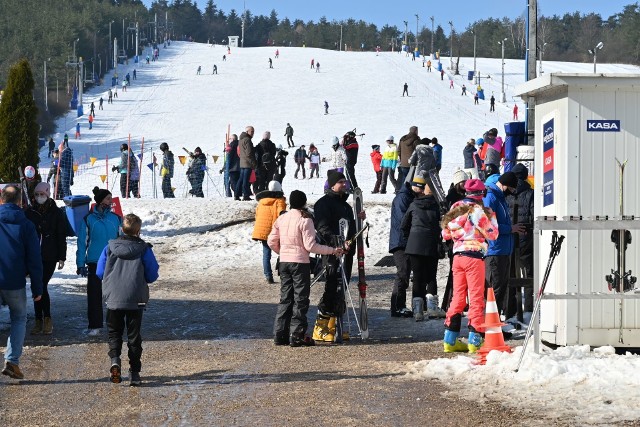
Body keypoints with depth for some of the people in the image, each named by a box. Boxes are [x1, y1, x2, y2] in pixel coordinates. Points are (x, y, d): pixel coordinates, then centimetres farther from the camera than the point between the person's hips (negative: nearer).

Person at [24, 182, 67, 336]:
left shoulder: (57, 214, 3)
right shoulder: (29, 212, 8)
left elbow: (61, 237, 4)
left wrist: (61, 258, -1)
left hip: (49, 257, -3)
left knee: (41, 286, -10)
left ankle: (46, 319, 2)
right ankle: (40, 320, 10)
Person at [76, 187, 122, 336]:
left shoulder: (115, 219, 3)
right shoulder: (88, 219, -1)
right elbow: (82, 243, 1)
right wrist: (80, 264, -2)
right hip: (94, 263, -1)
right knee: (94, 295, 2)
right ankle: (94, 325, 9)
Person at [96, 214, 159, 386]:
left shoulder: (110, 248, -2)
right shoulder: (144, 249, -6)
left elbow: (100, 273, 3)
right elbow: (153, 276, -4)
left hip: (113, 299, 1)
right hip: (136, 300, -1)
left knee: (114, 332, 15)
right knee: (134, 335, 10)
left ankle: (115, 360, -11)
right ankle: (134, 373, 8)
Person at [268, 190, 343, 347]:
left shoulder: (281, 218, 7)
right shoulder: (305, 220, -12)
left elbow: (271, 242, 10)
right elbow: (310, 245, -16)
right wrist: (333, 250, -11)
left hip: (284, 262, 6)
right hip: (300, 262, -6)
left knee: (286, 298, 13)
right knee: (300, 299, 1)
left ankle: (280, 334, 12)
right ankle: (297, 336, -1)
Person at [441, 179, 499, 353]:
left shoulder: (455, 209, 9)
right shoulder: (479, 211, -9)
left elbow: (446, 234, 16)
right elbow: (492, 234, -3)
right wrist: (492, 218, 12)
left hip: (457, 255, 6)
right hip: (474, 256, -6)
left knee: (458, 297, 12)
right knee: (476, 297, -1)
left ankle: (450, 340, 12)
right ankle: (475, 340, -3)